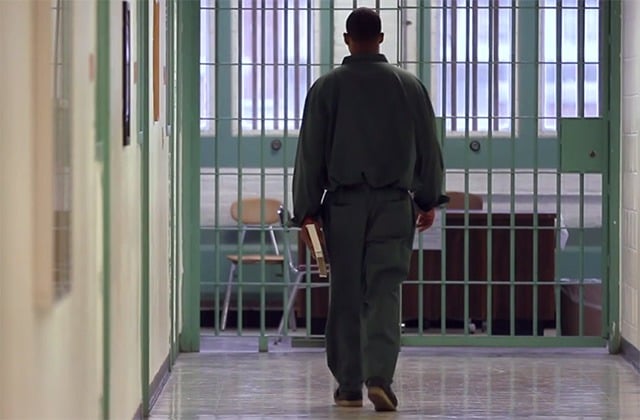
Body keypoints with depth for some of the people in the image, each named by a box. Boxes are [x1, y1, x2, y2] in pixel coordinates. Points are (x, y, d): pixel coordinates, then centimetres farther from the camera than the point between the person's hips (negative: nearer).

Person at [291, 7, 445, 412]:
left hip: (343, 204, 0)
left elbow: (311, 153, -1)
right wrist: (428, 200, 18)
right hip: (394, 204, 0)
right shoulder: (410, 85, 4)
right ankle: (379, 376, -17)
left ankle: (349, 386, 9)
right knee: (384, 292, -2)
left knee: (346, 295, 6)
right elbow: (428, 148, 8)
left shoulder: (326, 87, 0)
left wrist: (307, 209, 3)